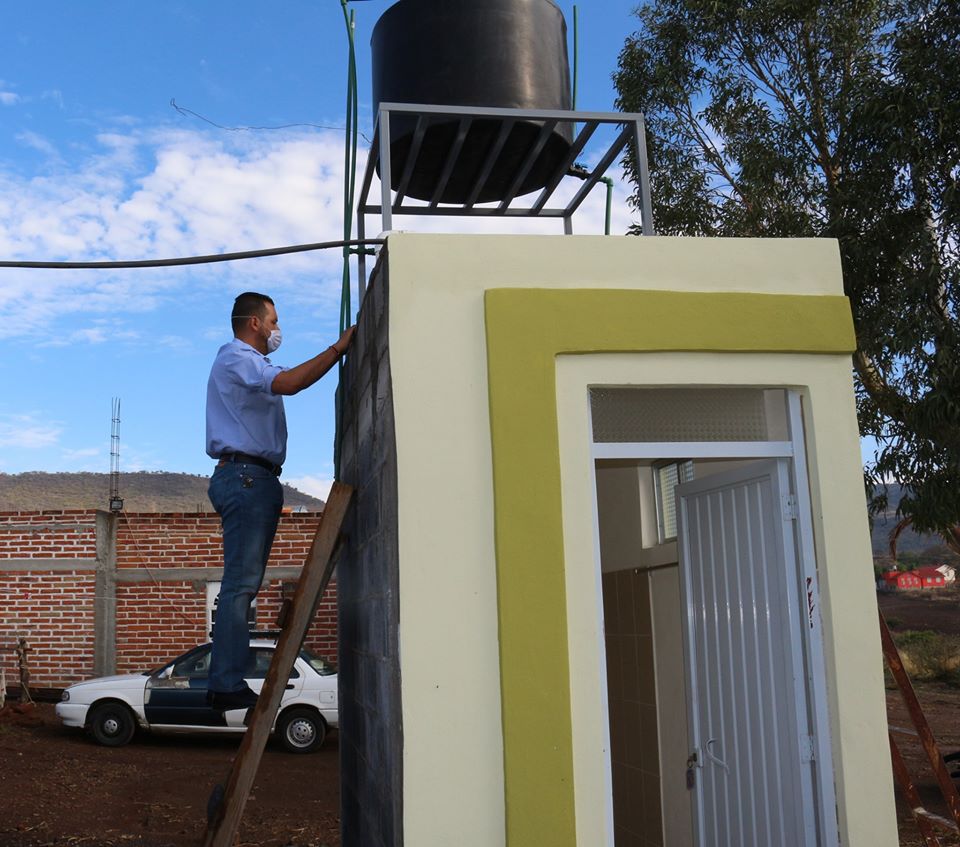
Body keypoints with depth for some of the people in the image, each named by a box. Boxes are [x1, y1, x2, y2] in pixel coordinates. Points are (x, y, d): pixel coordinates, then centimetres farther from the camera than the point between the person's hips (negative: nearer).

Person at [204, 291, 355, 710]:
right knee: (241, 583, -15)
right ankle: (227, 685, -17)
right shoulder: (236, 358, -6)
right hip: (247, 475, -11)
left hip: (250, 479, 11)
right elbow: (289, 383, -22)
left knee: (242, 584, 6)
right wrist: (339, 348, -17)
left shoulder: (246, 363, 29)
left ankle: (225, 684, 6)